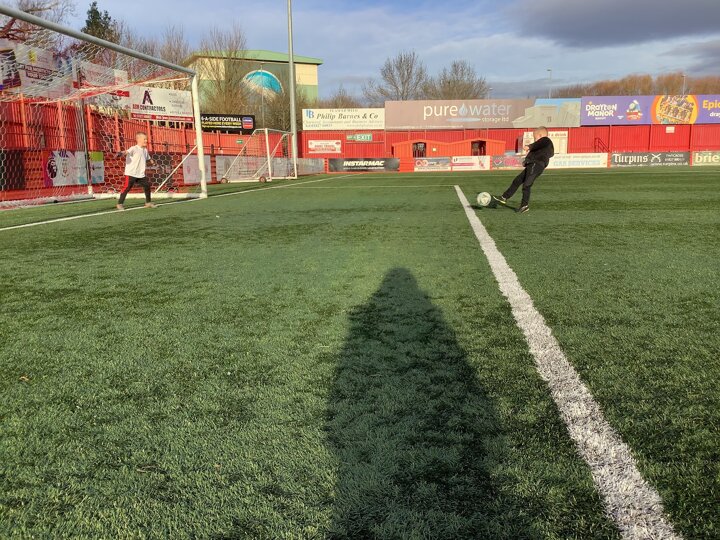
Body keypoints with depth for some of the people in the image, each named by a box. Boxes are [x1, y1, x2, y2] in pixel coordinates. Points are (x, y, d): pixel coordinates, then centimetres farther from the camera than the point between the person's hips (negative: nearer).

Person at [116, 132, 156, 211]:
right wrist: (122, 153, -52)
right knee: (127, 188, -7)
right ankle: (120, 204, 1)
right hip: (131, 174, -7)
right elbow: (127, 151, -33)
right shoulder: (134, 149, -13)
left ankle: (148, 202, 28)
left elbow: (148, 159, 31)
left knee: (147, 186, 11)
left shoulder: (145, 150, 12)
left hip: (141, 174, 7)